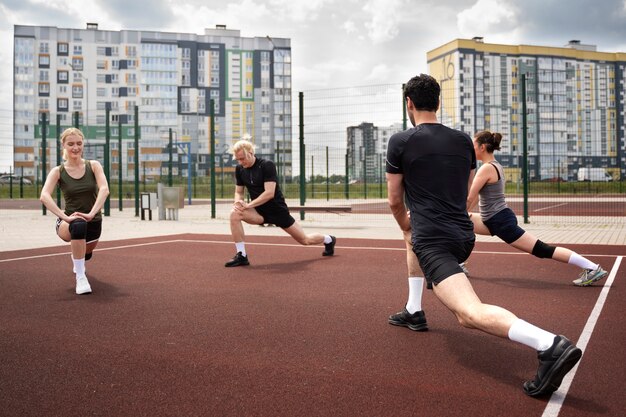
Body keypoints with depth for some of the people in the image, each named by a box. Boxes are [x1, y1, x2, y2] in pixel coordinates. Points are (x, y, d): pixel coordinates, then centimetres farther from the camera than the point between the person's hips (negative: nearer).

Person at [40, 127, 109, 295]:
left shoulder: (93, 166, -6)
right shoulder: (58, 171, -9)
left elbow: (104, 189, -21)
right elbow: (44, 196, -23)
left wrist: (91, 213, -35)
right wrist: (64, 217, -38)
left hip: (94, 221, 3)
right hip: (69, 222, -3)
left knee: (85, 254, 27)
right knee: (78, 225, -40)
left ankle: (77, 260, 69)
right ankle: (80, 277, -29)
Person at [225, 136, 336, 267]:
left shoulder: (267, 165, -20)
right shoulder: (239, 169, -2)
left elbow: (269, 193, -27)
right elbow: (238, 191, 7)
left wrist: (248, 205, -30)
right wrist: (238, 202, -16)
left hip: (277, 210, -5)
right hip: (259, 211, 5)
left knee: (305, 240, 6)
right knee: (235, 214, -26)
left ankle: (328, 239, 40)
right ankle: (241, 256, -17)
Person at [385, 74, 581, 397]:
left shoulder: (400, 142, -2)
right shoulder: (463, 141, 12)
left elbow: (395, 201, 4)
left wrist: (405, 224, 27)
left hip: (432, 240, -7)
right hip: (465, 236, 8)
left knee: (471, 313, -21)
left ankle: (550, 346, -41)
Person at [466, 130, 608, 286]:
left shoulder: (487, 169, -17)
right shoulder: (495, 165, 14)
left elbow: (469, 198, -15)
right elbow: (478, 195, 22)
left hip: (501, 222, -10)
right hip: (493, 220, 10)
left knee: (541, 249, -8)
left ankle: (592, 268, -4)